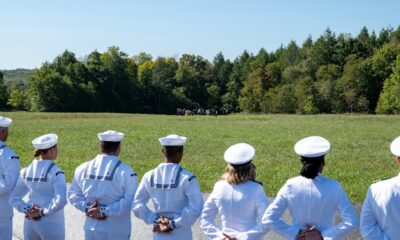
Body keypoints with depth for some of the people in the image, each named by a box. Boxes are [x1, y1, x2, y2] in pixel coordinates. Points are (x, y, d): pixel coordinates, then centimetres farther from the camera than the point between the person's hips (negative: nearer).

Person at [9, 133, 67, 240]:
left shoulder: (26, 171, 3)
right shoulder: (55, 172, -14)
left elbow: (14, 199, 8)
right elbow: (61, 200, -25)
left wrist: (27, 210, -2)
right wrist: (43, 212, -14)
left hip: (29, 223, 5)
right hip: (51, 225, -5)